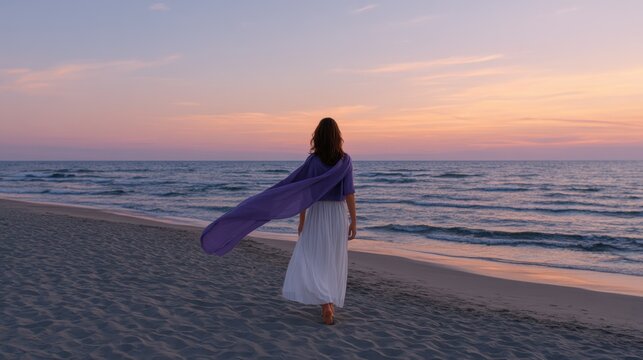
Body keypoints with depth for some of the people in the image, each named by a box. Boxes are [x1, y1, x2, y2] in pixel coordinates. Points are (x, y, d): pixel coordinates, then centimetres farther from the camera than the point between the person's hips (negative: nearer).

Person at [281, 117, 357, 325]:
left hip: (317, 214, -3)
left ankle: (326, 305, -15)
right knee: (334, 261, 14)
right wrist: (353, 221, -1)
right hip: (338, 215, 3)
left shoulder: (313, 160, -9)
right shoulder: (345, 159, -4)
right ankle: (330, 304, 19)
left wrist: (301, 221, 0)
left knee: (311, 261, 1)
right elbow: (349, 193, -6)